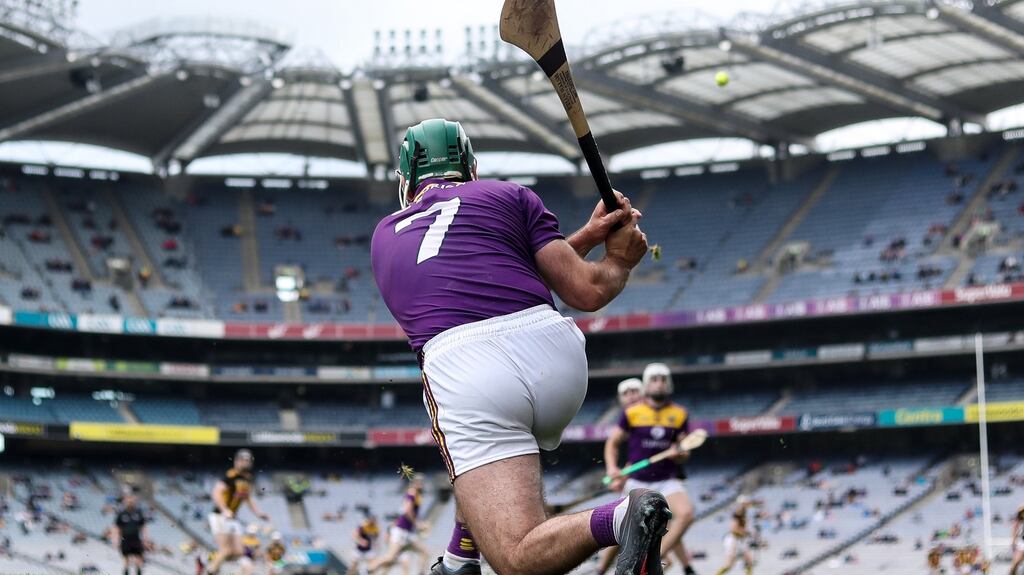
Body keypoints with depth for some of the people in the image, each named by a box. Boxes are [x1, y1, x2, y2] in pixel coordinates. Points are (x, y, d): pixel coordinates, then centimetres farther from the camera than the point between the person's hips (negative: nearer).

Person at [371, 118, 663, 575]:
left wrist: (585, 236, 31)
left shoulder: (384, 236, 30)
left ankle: (618, 519, -37)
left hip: (462, 373, -2)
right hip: (557, 352, 2)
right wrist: (620, 261, 34)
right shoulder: (509, 196, 21)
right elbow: (586, 292, 13)